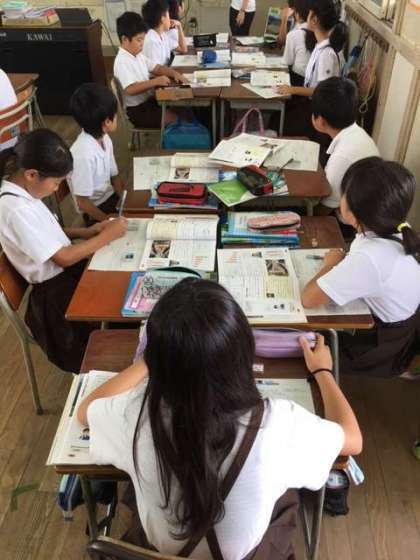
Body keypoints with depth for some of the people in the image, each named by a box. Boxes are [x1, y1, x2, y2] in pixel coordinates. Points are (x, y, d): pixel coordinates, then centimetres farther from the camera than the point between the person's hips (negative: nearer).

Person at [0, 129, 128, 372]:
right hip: (57, 290, -8)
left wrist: (86, 231, -1)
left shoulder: (20, 190, -1)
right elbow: (64, 258, -23)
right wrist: (107, 236, -15)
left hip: (63, 273, 8)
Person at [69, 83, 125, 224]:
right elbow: (82, 202, -23)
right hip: (97, 208, -7)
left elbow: (114, 176, 6)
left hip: (111, 195, 7)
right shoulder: (84, 154, -29)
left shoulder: (105, 139, -5)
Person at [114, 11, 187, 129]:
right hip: (137, 110, -9)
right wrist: (155, 81, -32)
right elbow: (130, 89, -32)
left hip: (149, 100, 9)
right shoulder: (122, 62, -20)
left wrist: (174, 73, -3)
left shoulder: (138, 55, 9)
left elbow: (157, 68, 16)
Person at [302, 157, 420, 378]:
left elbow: (308, 299, -32)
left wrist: (330, 264, -17)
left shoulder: (369, 258, -40)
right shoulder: (398, 230, -14)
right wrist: (341, 265, -11)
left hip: (383, 349, -7)